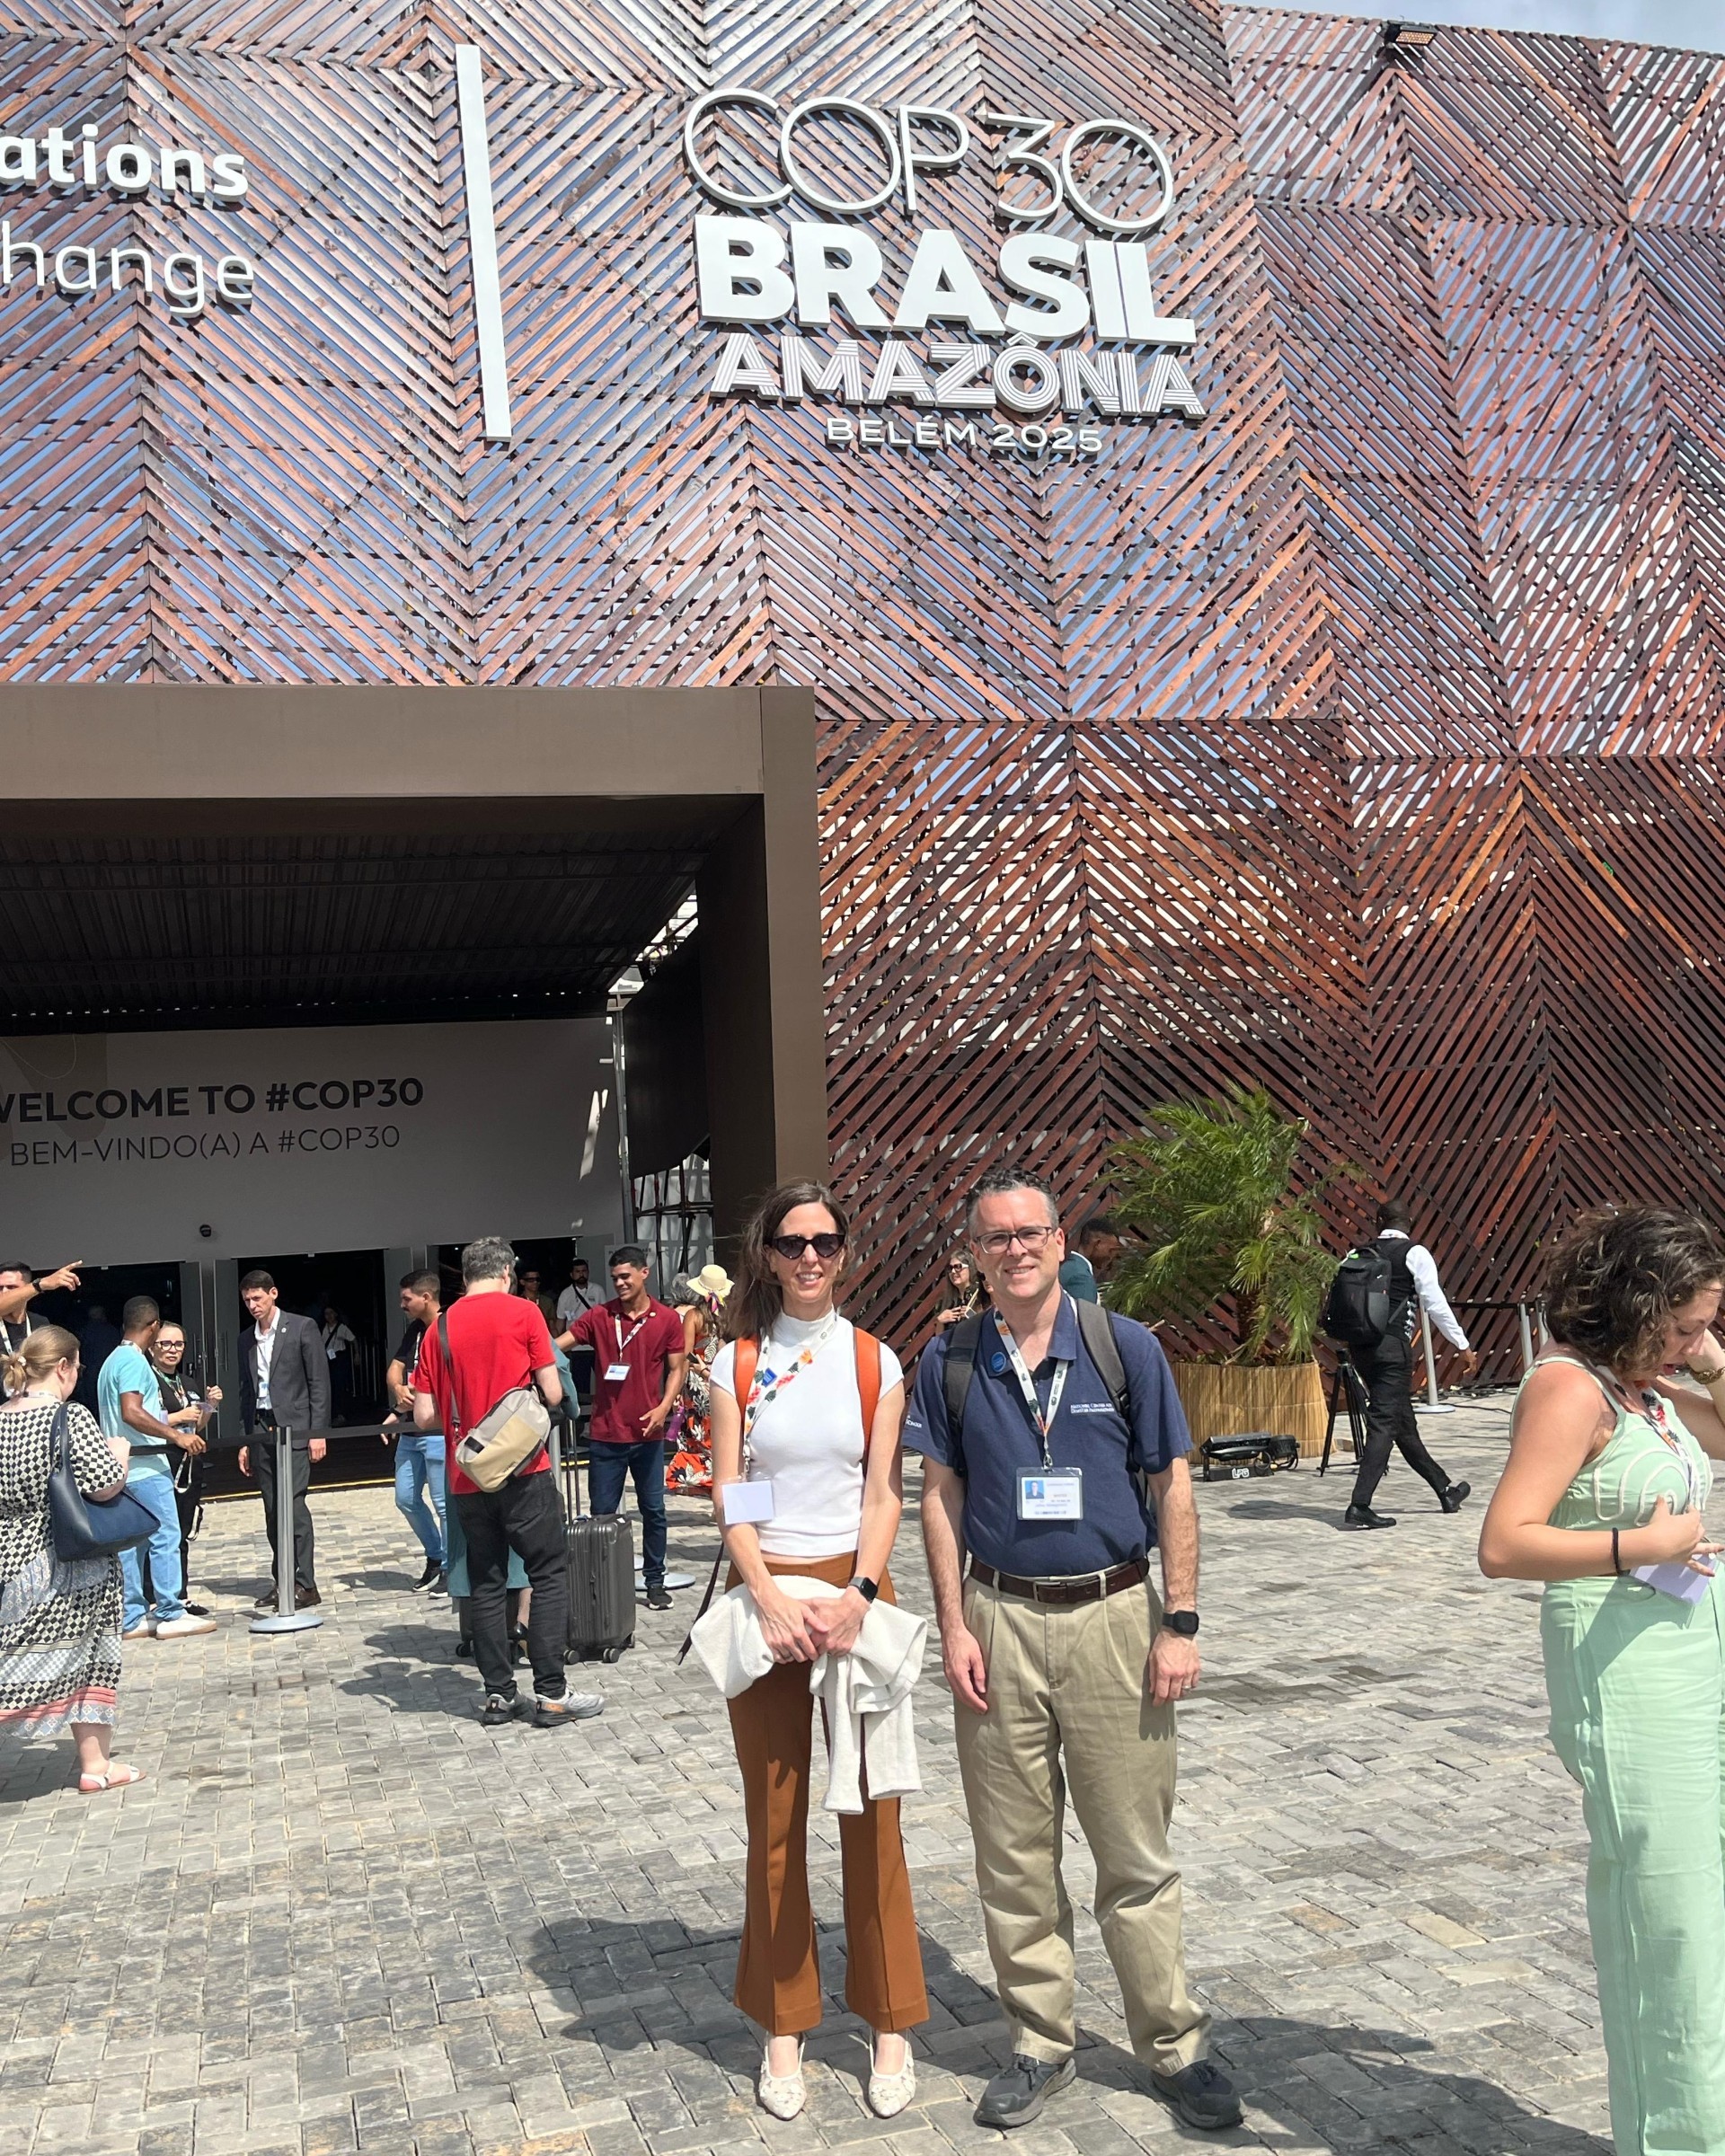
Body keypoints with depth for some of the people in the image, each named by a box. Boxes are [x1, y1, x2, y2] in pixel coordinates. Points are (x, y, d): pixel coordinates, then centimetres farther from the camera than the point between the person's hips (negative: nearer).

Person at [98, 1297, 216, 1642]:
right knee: (166, 1536, -7)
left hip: (122, 1465, 10)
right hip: (145, 1464, -10)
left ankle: (132, 1617, 11)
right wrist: (176, 1434, -24)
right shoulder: (135, 1361, -13)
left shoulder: (113, 1360, 18)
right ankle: (170, 1614, -7)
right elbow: (132, 1413, -24)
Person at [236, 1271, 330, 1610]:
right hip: (262, 1430, 6)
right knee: (273, 1510, 6)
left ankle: (306, 1585, -11)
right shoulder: (246, 1340, 14)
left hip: (295, 1428, -6)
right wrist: (245, 1440, 13)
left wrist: (318, 1432, -11)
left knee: (294, 1504, -13)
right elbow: (246, 1391, 18)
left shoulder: (302, 1328, -2)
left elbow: (319, 1382, -5)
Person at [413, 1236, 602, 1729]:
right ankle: (551, 1694, -1)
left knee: (485, 1584, 11)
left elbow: (425, 1417, 6)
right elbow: (552, 1394, -5)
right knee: (549, 1576, 2)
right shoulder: (523, 1312, -3)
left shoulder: (438, 1330, 7)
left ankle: (498, 1693, 12)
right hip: (523, 1470, -4)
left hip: (467, 1478, 4)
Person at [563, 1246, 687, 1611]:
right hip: (605, 1433, 0)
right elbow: (557, 1344, -6)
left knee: (653, 1510, 7)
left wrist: (664, 1407, -10)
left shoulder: (667, 1320, 1)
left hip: (648, 1433, 0)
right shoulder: (599, 1317, 0)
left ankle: (655, 1581, 18)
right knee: (602, 1513, 6)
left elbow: (677, 1368, 4)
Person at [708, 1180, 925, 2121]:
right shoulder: (737, 1365, 3)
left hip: (856, 1590, 0)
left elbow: (884, 1492, -1)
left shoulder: (875, 1362, 4)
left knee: (871, 1815, 3)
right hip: (766, 1596, 0)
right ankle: (783, 2027, 19)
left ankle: (890, 2026, 17)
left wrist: (858, 1595, -15)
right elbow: (729, 1497, -2)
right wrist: (771, 1601, -15)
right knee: (774, 1822, 6)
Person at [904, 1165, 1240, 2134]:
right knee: (1014, 1856, 10)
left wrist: (1180, 1624, -4)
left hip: (1114, 1616, -1)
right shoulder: (951, 1360, 2)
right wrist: (955, 1626, -1)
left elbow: (1173, 1487, 0)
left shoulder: (1127, 1347, -3)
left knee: (1137, 1855, 6)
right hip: (1001, 1620, 2)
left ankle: (1175, 2046, 22)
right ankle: (1042, 2045, 26)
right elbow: (941, 1496, 5)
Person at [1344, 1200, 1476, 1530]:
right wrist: (1463, 1347, 1)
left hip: (1363, 1345, 6)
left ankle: (1445, 1491, 30)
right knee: (1384, 1423, -6)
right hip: (1393, 1345, -6)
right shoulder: (1415, 1253, -2)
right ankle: (1359, 1506, -14)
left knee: (1403, 1422, 15)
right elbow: (1435, 1303, -5)